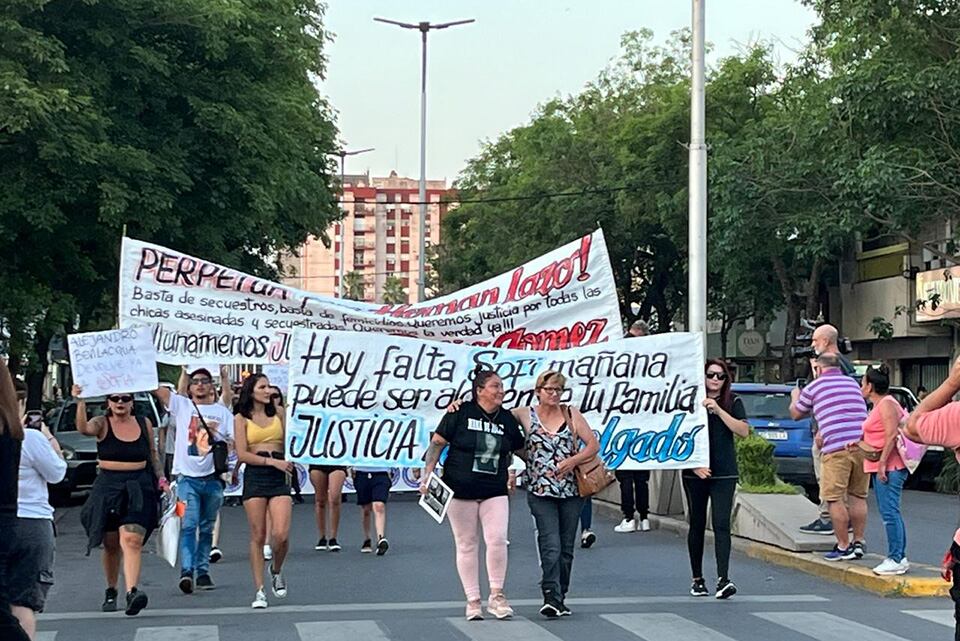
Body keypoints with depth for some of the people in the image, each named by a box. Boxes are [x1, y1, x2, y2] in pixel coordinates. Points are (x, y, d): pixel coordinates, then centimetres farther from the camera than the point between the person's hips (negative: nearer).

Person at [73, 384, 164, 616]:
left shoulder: (144, 424, 8)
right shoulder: (102, 424, 0)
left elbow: (153, 454, 20)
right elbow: (84, 428, -23)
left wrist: (161, 479, 12)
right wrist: (81, 403, -36)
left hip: (139, 490, 0)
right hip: (108, 488, 0)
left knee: (132, 540, -17)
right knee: (111, 545, 10)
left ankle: (132, 592, -28)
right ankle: (111, 592, 28)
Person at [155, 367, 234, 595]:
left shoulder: (222, 412, 11)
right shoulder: (181, 405, 7)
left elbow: (236, 442, 6)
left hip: (212, 478, 2)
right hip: (187, 476, -2)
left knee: (206, 528, 10)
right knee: (188, 525, -15)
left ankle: (203, 572, 17)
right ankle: (187, 571, -24)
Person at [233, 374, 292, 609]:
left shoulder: (278, 413, 13)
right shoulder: (242, 418, 4)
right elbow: (242, 454, -4)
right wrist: (272, 461, -12)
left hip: (279, 477, 2)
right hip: (254, 476, -2)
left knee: (281, 534, -11)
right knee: (258, 537, 0)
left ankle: (276, 570, 19)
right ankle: (259, 591, 8)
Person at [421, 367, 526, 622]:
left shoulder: (507, 419, 6)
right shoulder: (460, 413, -5)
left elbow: (517, 451, 23)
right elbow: (437, 443, -3)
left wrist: (513, 471, 14)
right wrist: (427, 474, -9)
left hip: (495, 492, 2)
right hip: (460, 490, -2)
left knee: (497, 539, -12)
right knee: (466, 545, 4)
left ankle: (496, 596, 4)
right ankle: (473, 600, 13)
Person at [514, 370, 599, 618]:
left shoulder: (571, 415, 6)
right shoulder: (525, 415, 2)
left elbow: (593, 445, 4)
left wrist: (571, 461, -11)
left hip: (571, 491, 3)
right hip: (541, 492, -2)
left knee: (566, 548, 8)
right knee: (551, 546, -15)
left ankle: (560, 598, 18)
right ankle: (551, 598, -16)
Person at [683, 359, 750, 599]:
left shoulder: (733, 402, 6)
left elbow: (743, 431, -8)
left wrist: (718, 409, -15)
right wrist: (694, 464, -9)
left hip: (724, 474, 0)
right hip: (695, 473, 1)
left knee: (721, 524, -11)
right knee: (697, 525, 8)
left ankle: (723, 579, -17)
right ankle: (697, 579, 18)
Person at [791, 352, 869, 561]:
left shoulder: (814, 387, 6)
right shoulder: (853, 383, 19)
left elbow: (795, 414, 20)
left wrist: (795, 397, 40)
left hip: (836, 448, -5)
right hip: (862, 445, 5)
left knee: (835, 499, 2)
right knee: (858, 497, 13)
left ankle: (843, 546, 3)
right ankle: (858, 543, 17)